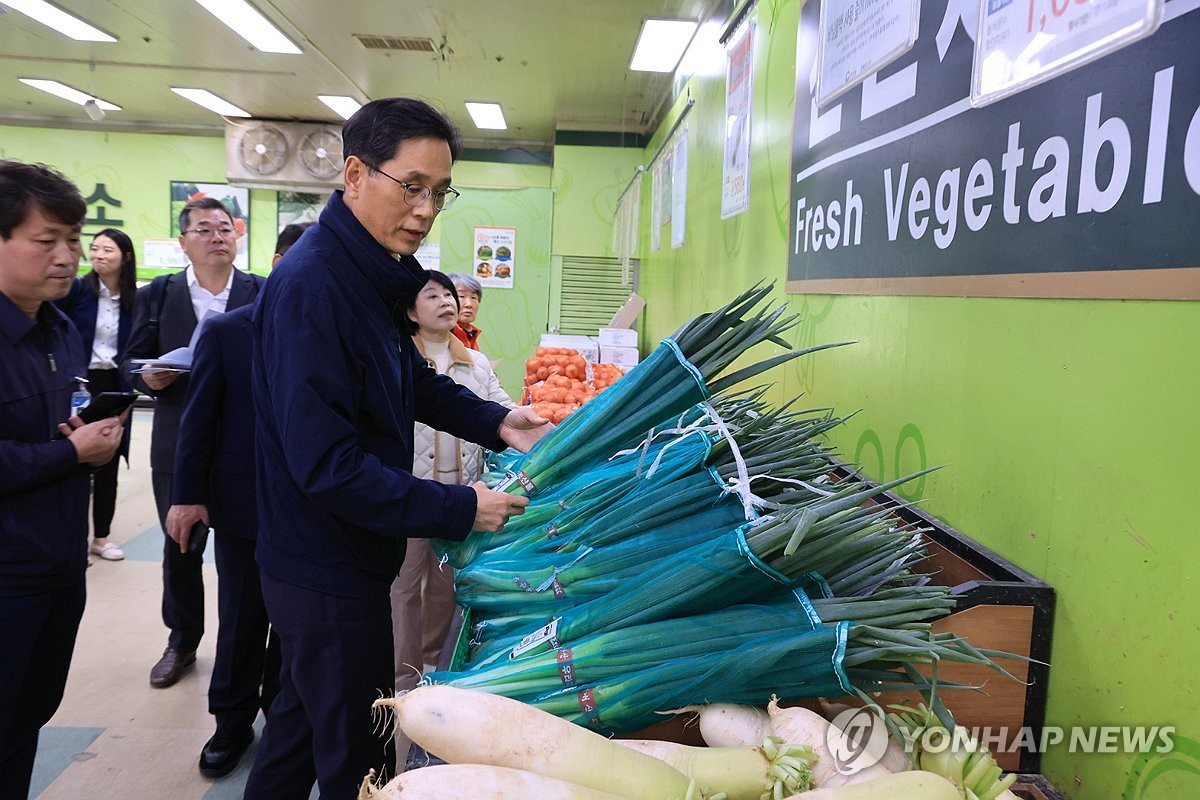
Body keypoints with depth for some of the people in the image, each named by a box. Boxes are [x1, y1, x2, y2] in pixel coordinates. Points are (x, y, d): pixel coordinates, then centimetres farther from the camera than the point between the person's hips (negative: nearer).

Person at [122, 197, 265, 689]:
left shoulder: (263, 293, -1)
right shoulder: (157, 294, 4)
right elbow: (132, 361, 6)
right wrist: (148, 377, -15)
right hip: (179, 446, 2)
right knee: (179, 549, 14)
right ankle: (182, 643, 34)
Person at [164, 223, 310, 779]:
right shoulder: (225, 331, -4)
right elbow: (199, 418, -2)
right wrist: (188, 495, -4)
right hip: (242, 503, 0)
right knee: (241, 620, 14)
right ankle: (233, 721, 33)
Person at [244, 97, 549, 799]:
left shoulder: (371, 275, 6)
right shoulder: (312, 285, -25)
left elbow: (411, 380, 16)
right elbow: (326, 464, -29)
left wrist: (497, 422, 2)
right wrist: (460, 511, -25)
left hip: (339, 560, 9)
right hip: (328, 574, -9)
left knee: (306, 713, 27)